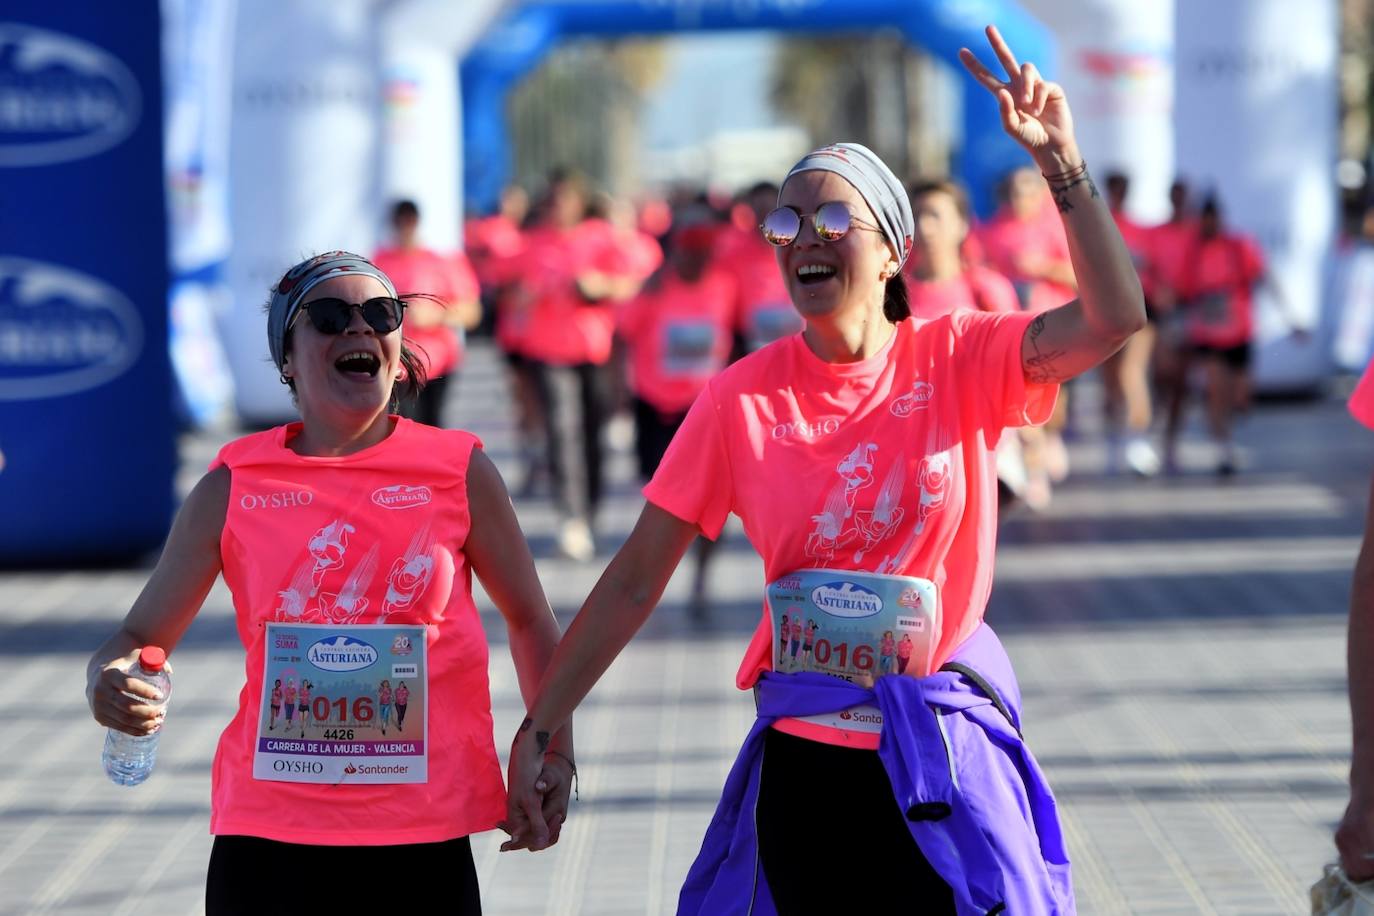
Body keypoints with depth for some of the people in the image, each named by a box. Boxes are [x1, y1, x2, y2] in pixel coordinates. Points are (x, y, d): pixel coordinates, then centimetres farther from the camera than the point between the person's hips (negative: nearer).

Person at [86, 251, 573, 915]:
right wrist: (108, 682, -18)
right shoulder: (234, 486, 3)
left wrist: (554, 749, 2)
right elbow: (141, 636, 5)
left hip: (423, 837, 0)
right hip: (267, 831, 0)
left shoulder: (459, 471, 2)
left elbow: (529, 619, 14)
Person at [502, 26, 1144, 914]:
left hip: (950, 762, -1)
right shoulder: (744, 397, -4)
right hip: (804, 764, 1)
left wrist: (1062, 162, -24)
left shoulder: (958, 360, -5)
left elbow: (1115, 317, -20)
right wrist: (539, 730, -5)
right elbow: (636, 580, -3)